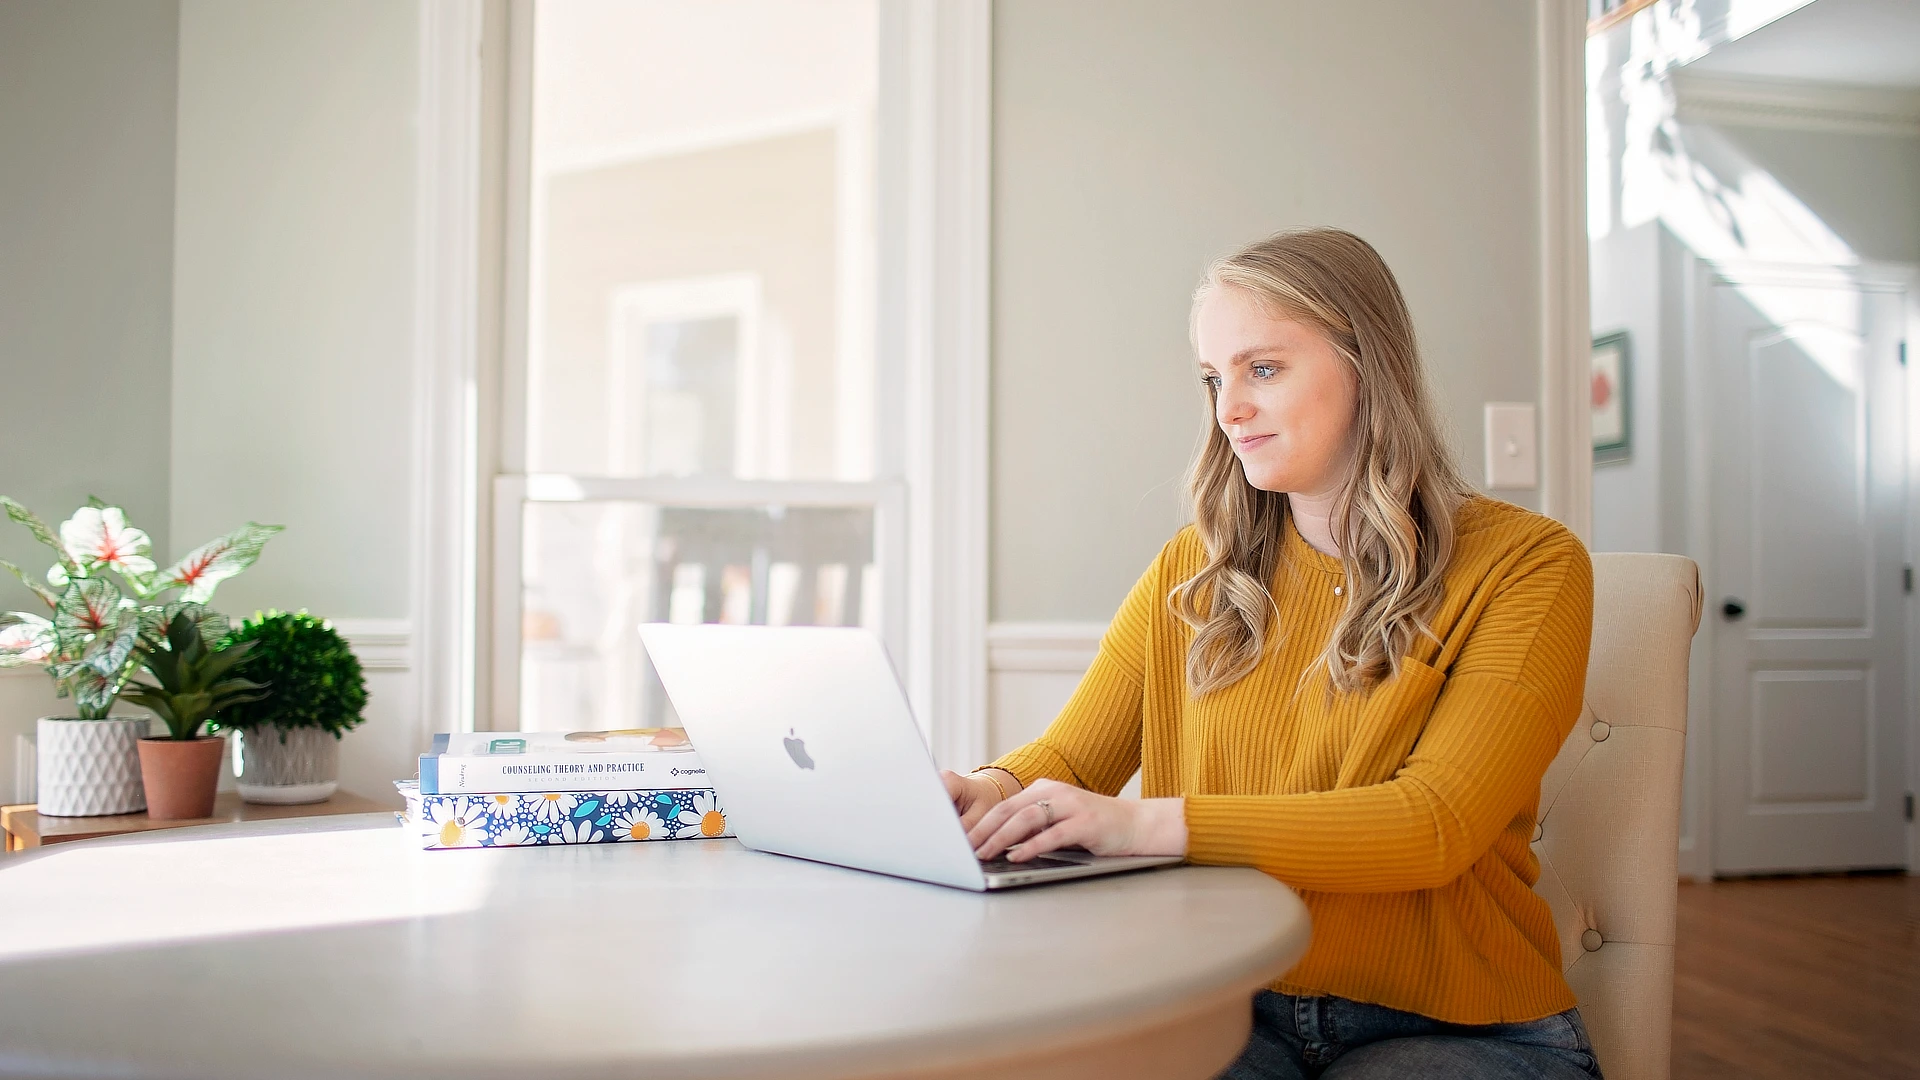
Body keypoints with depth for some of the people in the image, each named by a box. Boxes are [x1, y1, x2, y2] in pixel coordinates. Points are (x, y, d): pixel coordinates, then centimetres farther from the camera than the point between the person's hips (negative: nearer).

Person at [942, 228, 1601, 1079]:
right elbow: (1069, 757, 10)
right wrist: (994, 789, -16)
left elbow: (1435, 822, -17)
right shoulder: (1194, 573, 9)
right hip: (1236, 1008, 3)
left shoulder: (1526, 564, -5)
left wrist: (1149, 824, -27)